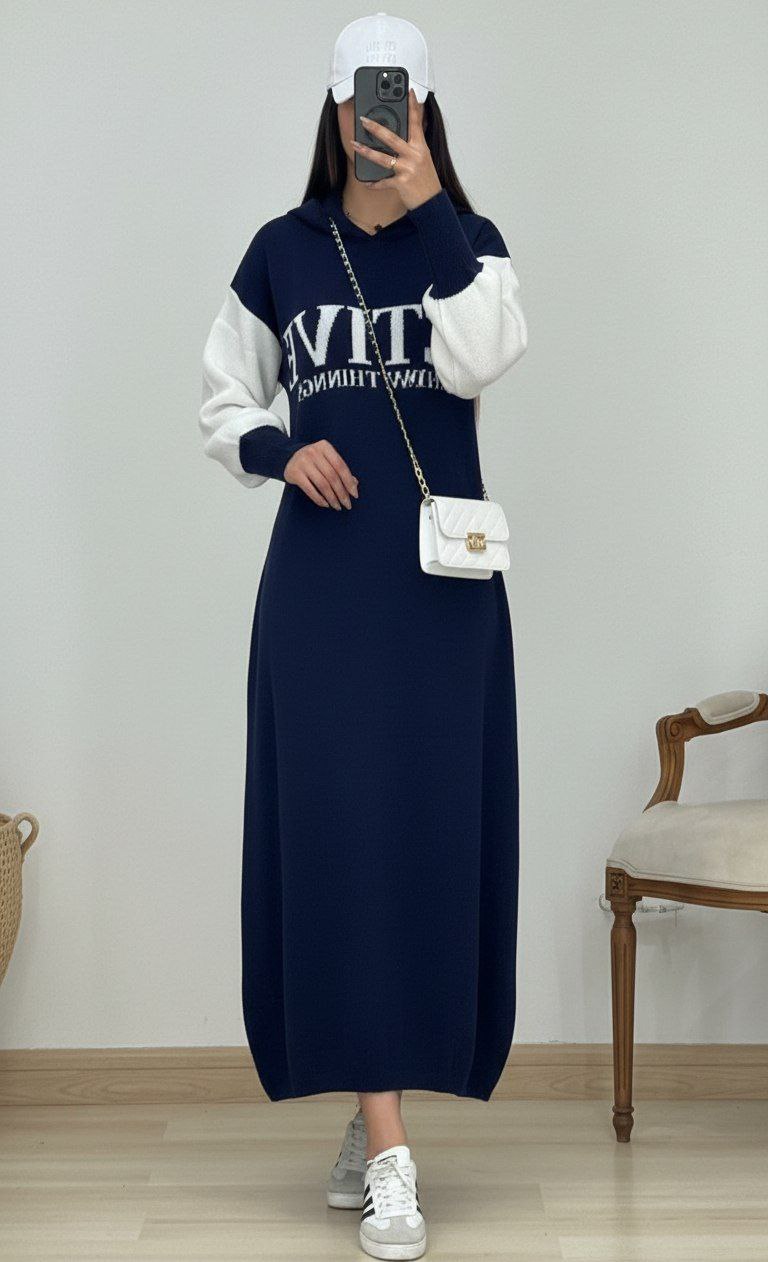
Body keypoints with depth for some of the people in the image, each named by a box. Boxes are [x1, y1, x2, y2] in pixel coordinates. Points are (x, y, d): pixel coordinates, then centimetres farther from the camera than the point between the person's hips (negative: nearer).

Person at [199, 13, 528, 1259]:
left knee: (432, 826, 1)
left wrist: (425, 209, -13)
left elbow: (476, 363, -13)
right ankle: (388, 1152, -3)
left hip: (441, 576, 0)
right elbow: (222, 402, 11)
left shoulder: (468, 241, 6)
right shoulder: (282, 249, 7)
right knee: (335, 827, -7)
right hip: (321, 576, 0)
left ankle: (379, 1102, 19)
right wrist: (279, 451, -9)